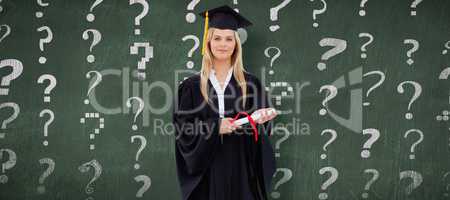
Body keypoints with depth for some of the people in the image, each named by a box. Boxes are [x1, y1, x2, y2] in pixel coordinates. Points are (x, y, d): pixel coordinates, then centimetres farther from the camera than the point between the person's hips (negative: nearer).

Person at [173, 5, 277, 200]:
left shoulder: (251, 83, 4)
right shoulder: (191, 86, 2)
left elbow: (263, 129, 4)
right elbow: (182, 128, -3)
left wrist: (259, 120, -18)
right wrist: (215, 128, -18)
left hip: (241, 168, 1)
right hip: (206, 170, 0)